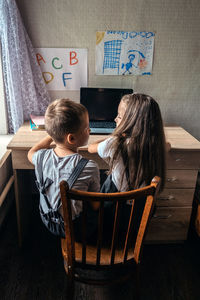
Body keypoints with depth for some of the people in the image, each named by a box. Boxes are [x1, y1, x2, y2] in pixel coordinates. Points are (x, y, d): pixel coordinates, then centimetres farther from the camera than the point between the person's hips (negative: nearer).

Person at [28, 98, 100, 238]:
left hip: (47, 222, 5)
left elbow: (31, 153, 12)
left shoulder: (42, 157, -17)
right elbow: (95, 206, -15)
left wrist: (52, 135, 12)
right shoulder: (89, 167, -29)